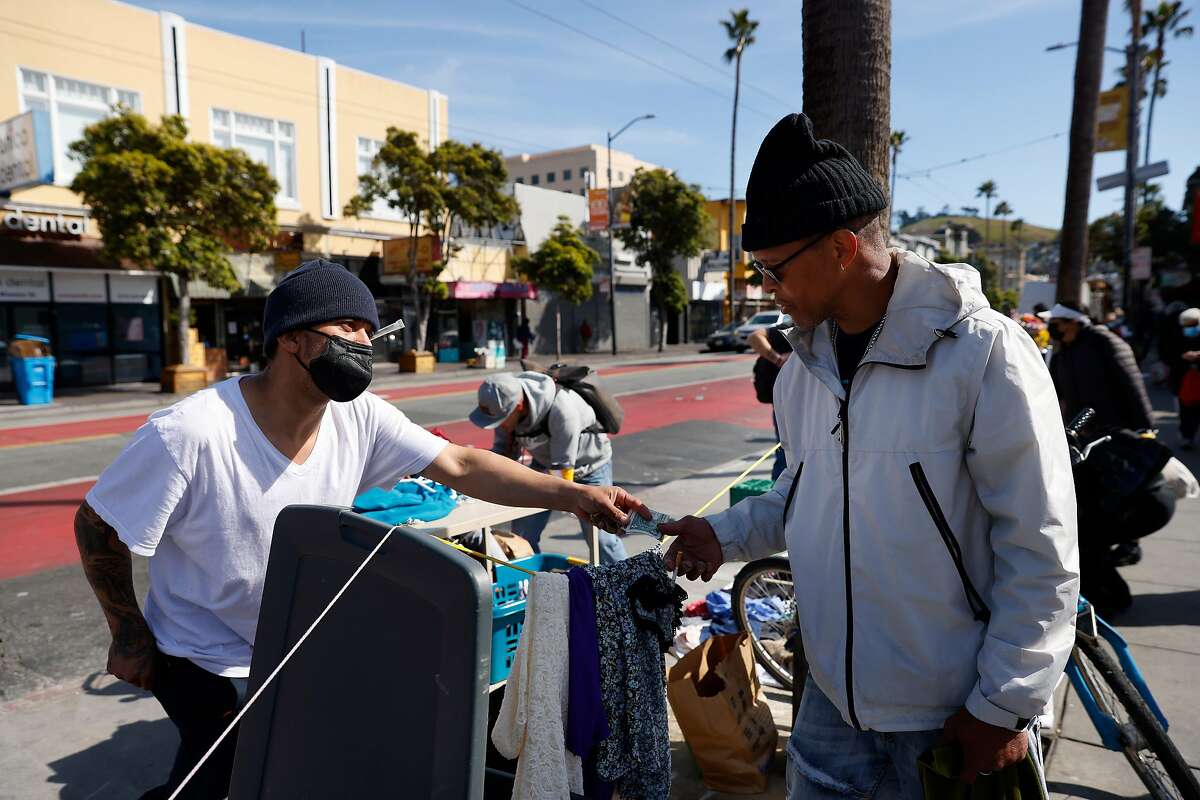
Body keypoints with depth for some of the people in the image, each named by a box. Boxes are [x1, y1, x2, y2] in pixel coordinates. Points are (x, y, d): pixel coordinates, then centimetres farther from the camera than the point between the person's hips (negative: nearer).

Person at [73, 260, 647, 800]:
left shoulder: (359, 417, -15)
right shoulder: (187, 435, -29)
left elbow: (461, 466, -18)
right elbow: (98, 526, -15)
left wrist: (572, 496, -28)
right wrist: (129, 635, -8)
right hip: (208, 661, -4)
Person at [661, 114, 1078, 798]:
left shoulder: (982, 351, -17)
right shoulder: (804, 369, 3)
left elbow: (1042, 554, -14)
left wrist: (1004, 707, -12)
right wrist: (727, 535, 2)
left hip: (959, 721, -5)